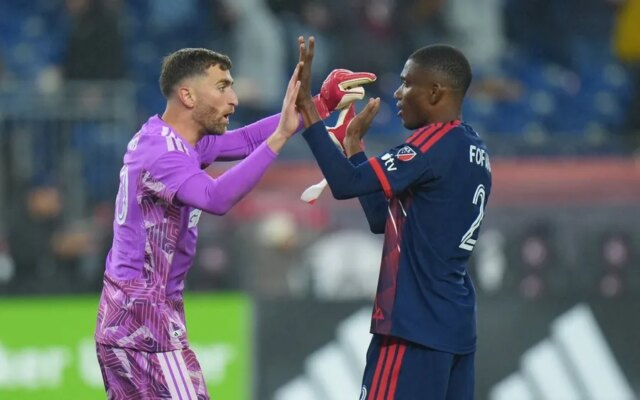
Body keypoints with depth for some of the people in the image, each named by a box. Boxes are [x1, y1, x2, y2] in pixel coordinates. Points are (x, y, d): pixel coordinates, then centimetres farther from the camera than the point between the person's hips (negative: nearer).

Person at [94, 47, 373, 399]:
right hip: (145, 321, -10)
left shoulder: (164, 137, 9)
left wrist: (319, 105, 2)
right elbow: (216, 198, -41)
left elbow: (246, 141, 12)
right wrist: (280, 135, -44)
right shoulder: (164, 155, -22)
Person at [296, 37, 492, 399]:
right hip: (456, 326, 9)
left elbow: (347, 184, -23)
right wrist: (354, 146, 19)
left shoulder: (435, 143, -14)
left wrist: (307, 109, -20)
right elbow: (384, 217, 21)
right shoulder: (474, 152, 15)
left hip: (415, 325, -9)